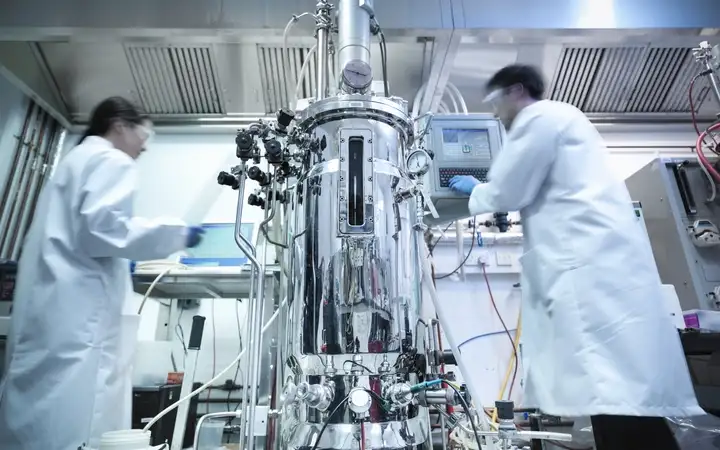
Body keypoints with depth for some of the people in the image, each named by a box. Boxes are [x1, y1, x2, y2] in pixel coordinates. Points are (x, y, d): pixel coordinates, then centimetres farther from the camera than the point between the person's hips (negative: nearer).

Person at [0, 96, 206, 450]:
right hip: (75, 306, -10)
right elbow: (103, 227, -17)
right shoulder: (113, 161, -2)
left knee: (34, 416, 10)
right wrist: (176, 233, -9)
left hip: (49, 304, 10)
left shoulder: (77, 158, 27)